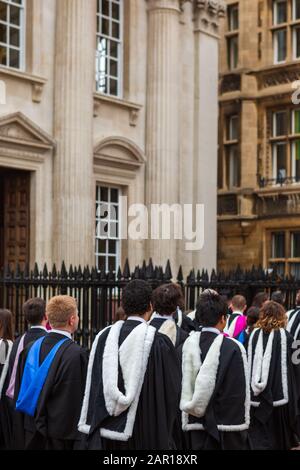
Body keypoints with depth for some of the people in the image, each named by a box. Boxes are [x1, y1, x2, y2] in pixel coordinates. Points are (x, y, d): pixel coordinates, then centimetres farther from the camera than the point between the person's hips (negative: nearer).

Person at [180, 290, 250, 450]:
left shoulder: (189, 344, -1)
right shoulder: (233, 347, -12)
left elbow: (184, 385, 5)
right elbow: (242, 391, -8)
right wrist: (244, 422, 2)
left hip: (195, 425, 4)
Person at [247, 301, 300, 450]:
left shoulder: (254, 335, 0)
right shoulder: (284, 336, -7)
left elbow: (249, 363, 5)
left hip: (255, 397, 2)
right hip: (277, 396, -2)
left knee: (258, 439, 6)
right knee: (277, 438, 14)